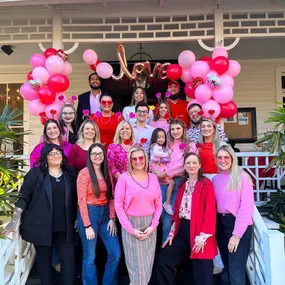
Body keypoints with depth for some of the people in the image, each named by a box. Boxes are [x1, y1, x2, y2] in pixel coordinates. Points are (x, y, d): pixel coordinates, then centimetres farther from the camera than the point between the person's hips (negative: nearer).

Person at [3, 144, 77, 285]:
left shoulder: (70, 174, 7)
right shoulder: (36, 173, -2)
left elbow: (75, 200, 13)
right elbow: (24, 197, -4)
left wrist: (75, 220, 10)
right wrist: (15, 219, -11)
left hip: (64, 227, 2)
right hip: (41, 226, -2)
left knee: (68, 259, 0)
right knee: (44, 260, 9)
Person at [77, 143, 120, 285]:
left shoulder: (107, 172, 10)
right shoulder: (84, 173, -8)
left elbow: (111, 197, 8)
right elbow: (81, 200, -12)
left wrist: (112, 218, -2)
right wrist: (87, 226, -14)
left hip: (105, 214, 6)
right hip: (89, 213, -6)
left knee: (115, 253, 5)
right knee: (90, 257, 4)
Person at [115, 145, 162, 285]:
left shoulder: (153, 177, 5)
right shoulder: (124, 177, -6)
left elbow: (158, 204, 7)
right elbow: (118, 206, -8)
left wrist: (153, 226, -5)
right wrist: (131, 229, -12)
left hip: (149, 224, 4)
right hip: (131, 224, -3)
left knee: (147, 263, 11)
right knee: (136, 263, 3)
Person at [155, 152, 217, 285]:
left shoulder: (206, 184, -9)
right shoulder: (183, 185, 12)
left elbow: (210, 212, -15)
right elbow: (177, 210, 14)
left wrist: (203, 236, -19)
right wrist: (172, 233, 10)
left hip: (198, 232, -6)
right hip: (182, 231, 7)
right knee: (161, 261, 7)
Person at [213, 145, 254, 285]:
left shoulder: (242, 177, -9)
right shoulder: (215, 179, 10)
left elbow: (247, 207, -14)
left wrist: (236, 234, -17)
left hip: (239, 226, -6)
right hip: (220, 224, 6)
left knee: (236, 271, -6)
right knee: (227, 267, 17)